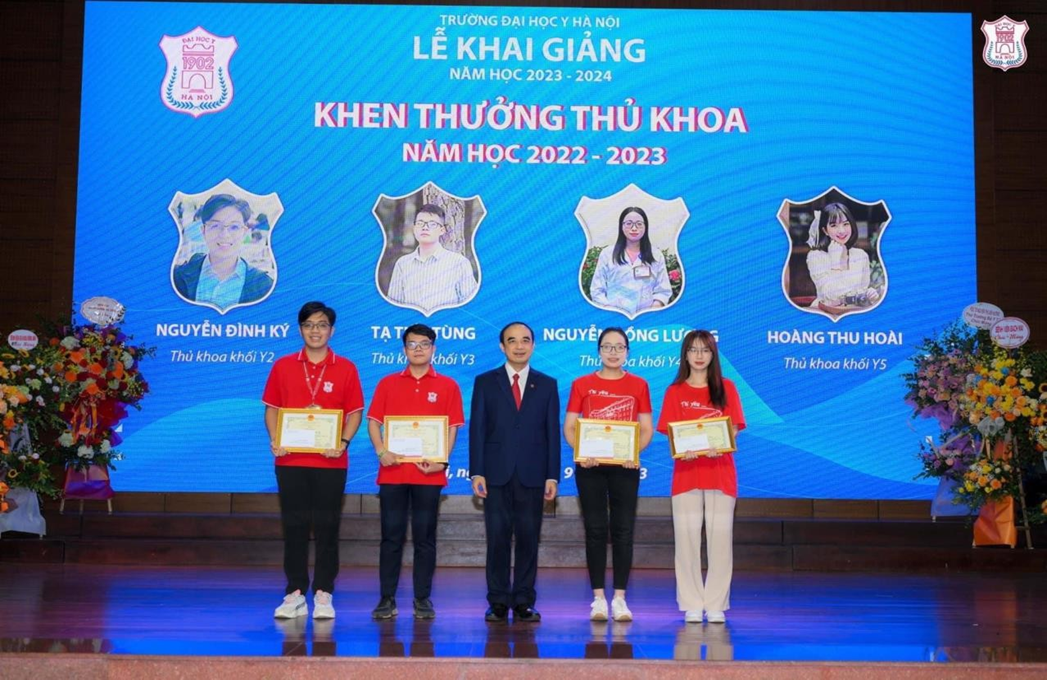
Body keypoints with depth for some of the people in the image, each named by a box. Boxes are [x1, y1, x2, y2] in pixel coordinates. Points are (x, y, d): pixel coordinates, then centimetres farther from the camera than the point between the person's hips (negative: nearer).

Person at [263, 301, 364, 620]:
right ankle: (295, 594, 13)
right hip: (290, 459, 1)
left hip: (330, 461, -1)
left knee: (326, 527, 2)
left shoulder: (345, 369, 3)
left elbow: (354, 412, 3)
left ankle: (323, 594, 9)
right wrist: (274, 439, -8)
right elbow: (272, 408, 9)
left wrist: (343, 442, -14)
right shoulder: (282, 367, 7)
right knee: (294, 526, 5)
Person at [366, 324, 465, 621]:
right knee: (391, 535, 3)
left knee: (425, 537, 3)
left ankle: (423, 599, 10)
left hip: (429, 472, -1)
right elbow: (373, 421, 6)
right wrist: (381, 451, -11)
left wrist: (441, 460, -10)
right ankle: (387, 598, 9)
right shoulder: (388, 384, 9)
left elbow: (452, 427, 3)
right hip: (393, 471, 1)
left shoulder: (447, 386, 6)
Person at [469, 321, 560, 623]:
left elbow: (553, 432, 6)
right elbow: (477, 429, 3)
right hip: (497, 474, 0)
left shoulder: (547, 385, 10)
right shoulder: (485, 382, 7)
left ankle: (524, 603, 9)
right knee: (497, 538, 1)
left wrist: (552, 476, -1)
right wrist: (477, 472, -5)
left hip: (532, 474, 1)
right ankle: (498, 603, 8)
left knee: (528, 538, 2)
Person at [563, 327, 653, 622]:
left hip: (625, 466, 0)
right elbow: (569, 427, 2)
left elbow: (647, 429, 5)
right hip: (590, 466, 0)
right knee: (595, 530, 2)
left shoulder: (638, 385, 6)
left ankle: (620, 598, 7)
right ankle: (598, 598, 7)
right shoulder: (582, 385, 4)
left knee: (623, 530, 1)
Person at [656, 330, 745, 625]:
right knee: (687, 539, -2)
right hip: (686, 472, 0)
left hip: (720, 472, 0)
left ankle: (716, 605, 6)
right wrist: (680, 450, -18)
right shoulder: (675, 392, 7)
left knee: (719, 539, -1)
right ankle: (692, 605, 5)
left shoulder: (726, 388, 7)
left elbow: (733, 429, 2)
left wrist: (719, 446, -19)